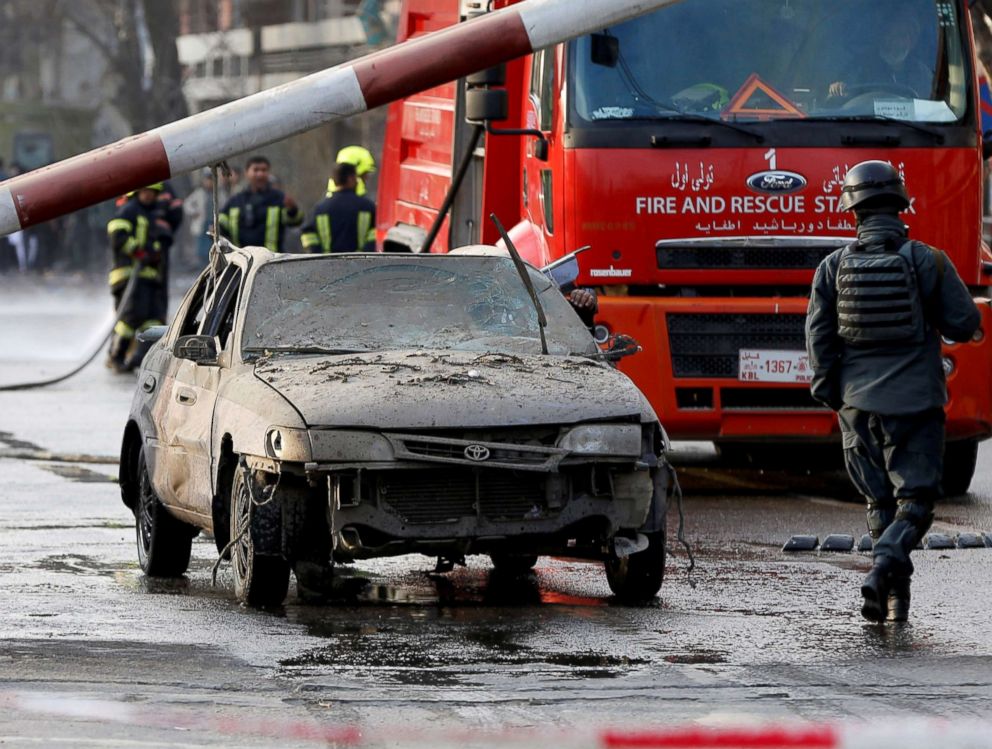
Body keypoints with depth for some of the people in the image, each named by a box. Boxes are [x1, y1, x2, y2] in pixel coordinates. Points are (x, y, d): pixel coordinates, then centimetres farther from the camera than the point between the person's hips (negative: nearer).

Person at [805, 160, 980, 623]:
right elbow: (963, 325, -7)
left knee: (880, 502, 14)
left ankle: (895, 598, 14)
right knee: (915, 500, 1)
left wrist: (829, 392, 9)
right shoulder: (927, 261, -8)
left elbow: (818, 335, -3)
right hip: (916, 403, -3)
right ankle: (885, 566, -24)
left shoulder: (834, 267, -2)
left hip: (859, 405, 3)